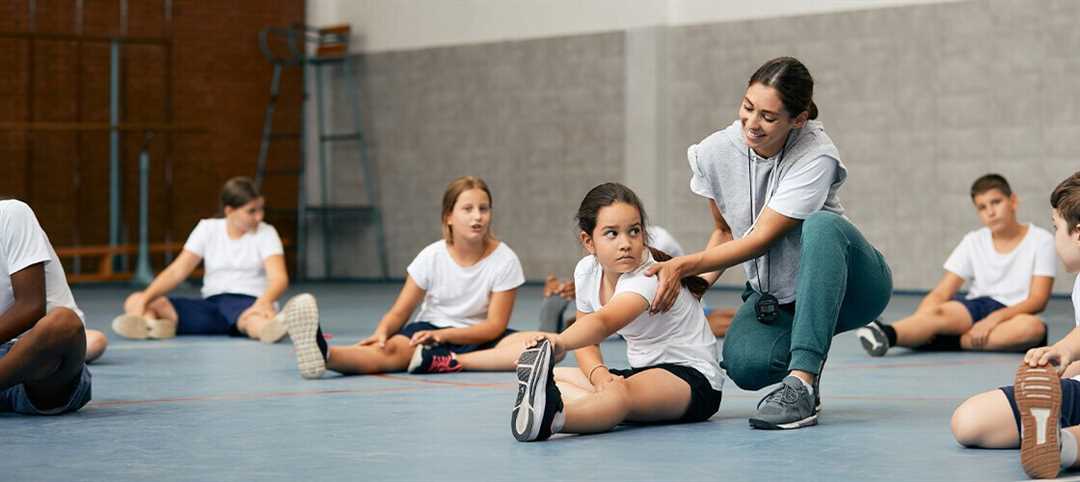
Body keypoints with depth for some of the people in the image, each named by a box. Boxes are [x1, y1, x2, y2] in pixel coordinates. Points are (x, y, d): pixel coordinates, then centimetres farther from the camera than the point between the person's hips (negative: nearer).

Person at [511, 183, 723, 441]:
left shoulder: (649, 277, -25)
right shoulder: (587, 271, 0)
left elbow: (602, 322, -45)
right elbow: (587, 342, 8)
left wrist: (559, 342, -66)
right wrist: (598, 373, -17)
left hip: (695, 382, -9)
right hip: (643, 371, 9)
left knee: (623, 392, -42)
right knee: (551, 378, -6)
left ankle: (550, 416, -72)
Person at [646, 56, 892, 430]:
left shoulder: (816, 157, -23)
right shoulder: (715, 152, -9)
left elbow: (761, 238, -23)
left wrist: (683, 266, -25)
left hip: (843, 286, -3)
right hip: (774, 297, 3)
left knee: (820, 225, -38)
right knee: (744, 365, -30)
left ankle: (801, 383, -39)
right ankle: (802, 357, 8)